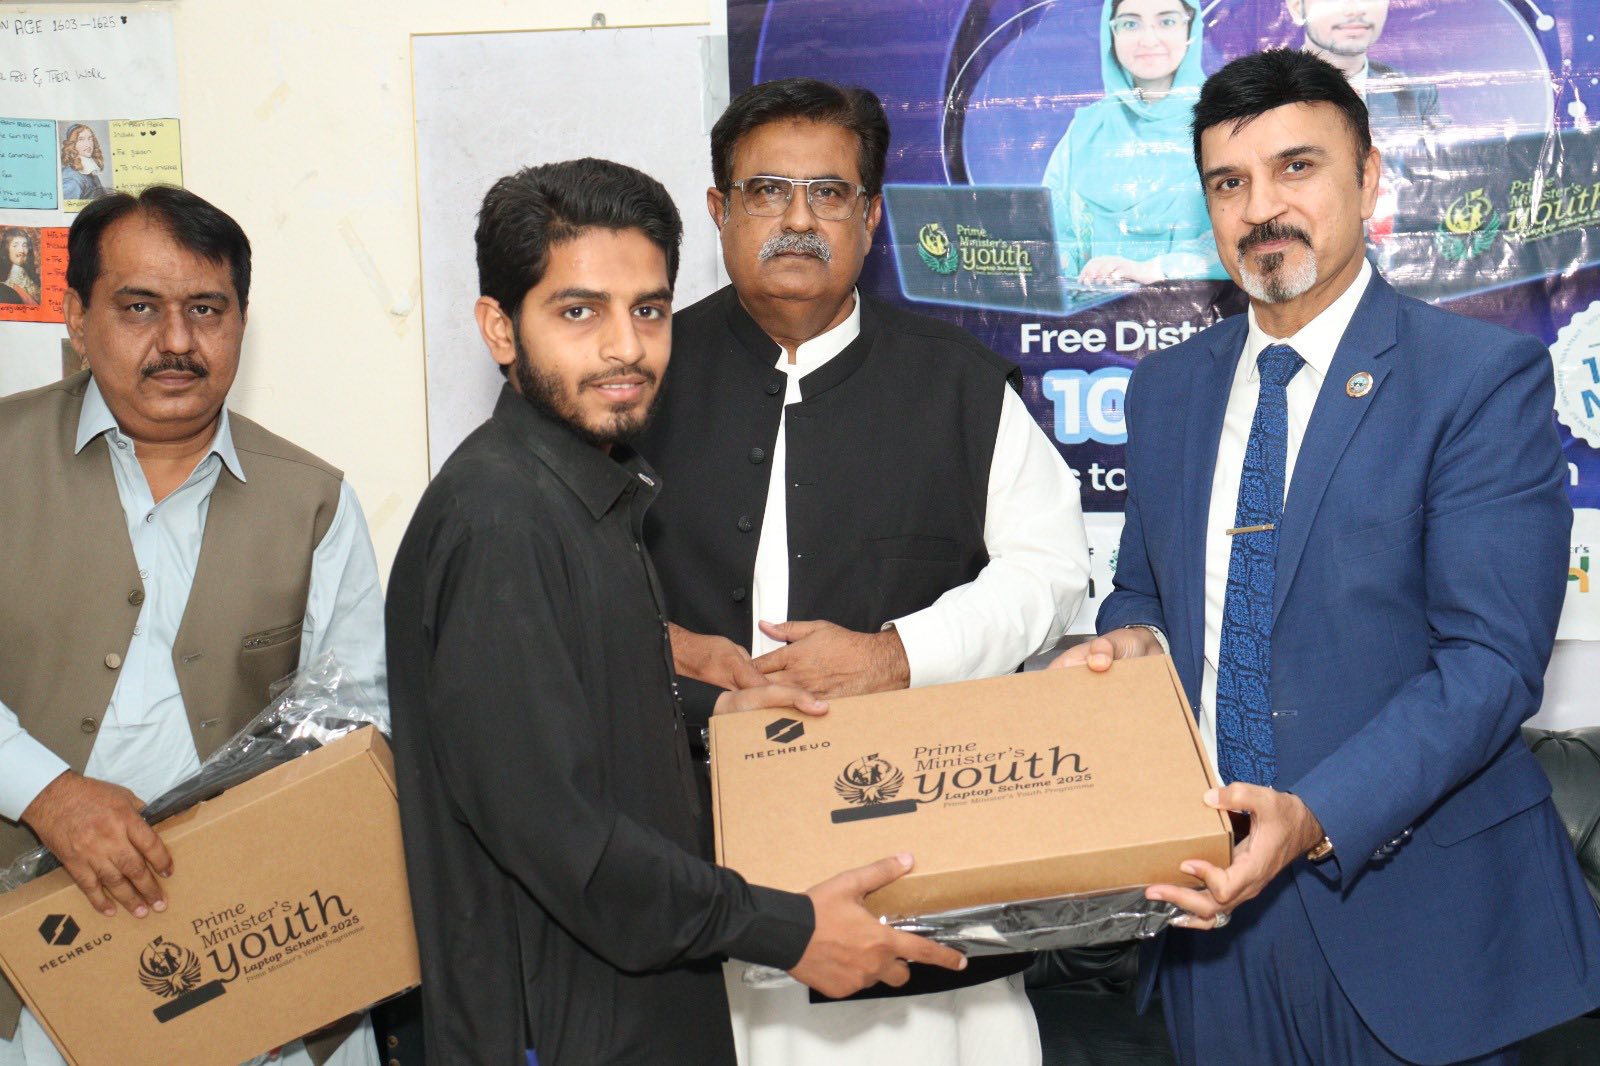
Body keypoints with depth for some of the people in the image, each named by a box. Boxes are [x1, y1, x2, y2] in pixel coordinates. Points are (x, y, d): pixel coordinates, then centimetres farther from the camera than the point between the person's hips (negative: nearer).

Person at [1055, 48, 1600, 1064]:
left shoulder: (1488, 377, -9)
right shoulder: (1168, 388, 8)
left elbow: (1492, 659, -16)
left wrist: (1317, 819, -27)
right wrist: (1132, 637, -6)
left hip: (1404, 900, -4)